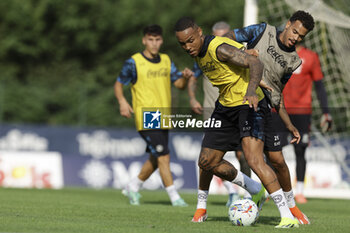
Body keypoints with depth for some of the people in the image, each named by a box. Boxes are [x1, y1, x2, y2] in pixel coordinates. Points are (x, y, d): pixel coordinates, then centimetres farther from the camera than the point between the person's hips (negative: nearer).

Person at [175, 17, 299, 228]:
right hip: (225, 107, 9)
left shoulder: (219, 48, -23)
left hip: (249, 105, -9)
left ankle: (288, 217, -25)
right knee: (207, 161, 8)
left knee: (254, 159, -25)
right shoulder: (199, 54, 4)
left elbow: (256, 63, -35)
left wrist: (251, 90, -51)